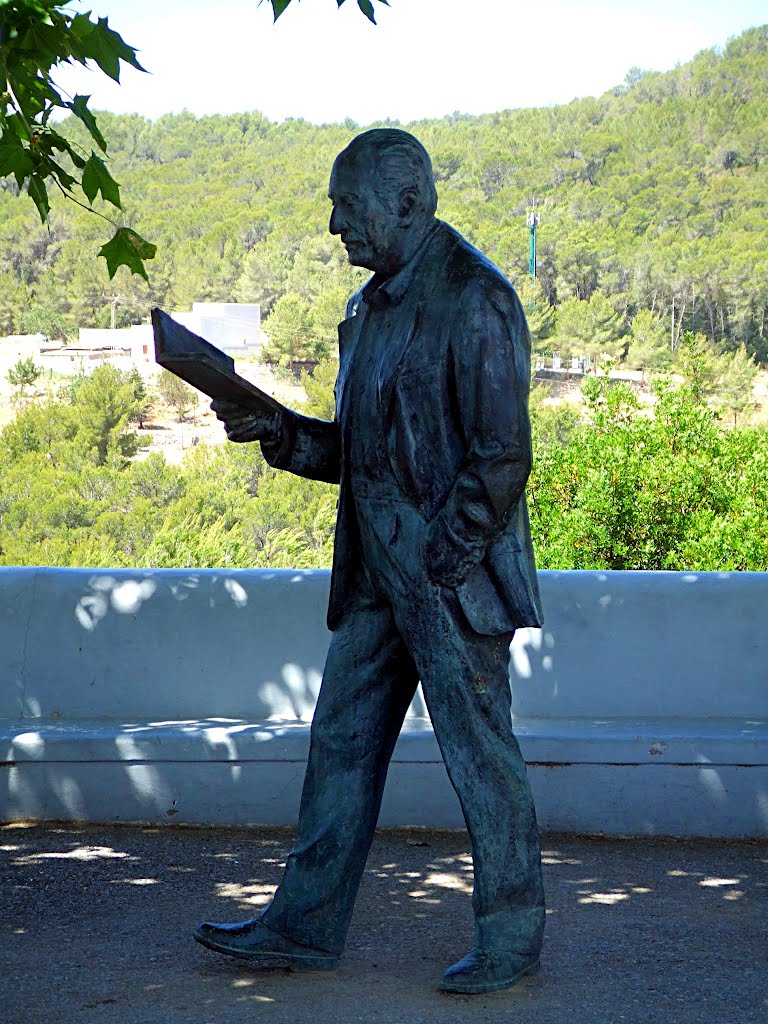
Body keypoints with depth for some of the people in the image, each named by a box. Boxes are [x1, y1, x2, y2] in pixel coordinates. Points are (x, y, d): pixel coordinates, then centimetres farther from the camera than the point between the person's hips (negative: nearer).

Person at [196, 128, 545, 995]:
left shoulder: (474, 301, -13)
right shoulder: (373, 307, 15)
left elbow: (502, 458, -17)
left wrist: (441, 565, -18)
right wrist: (276, 431, 5)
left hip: (456, 580, -9)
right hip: (379, 581, 9)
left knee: (480, 754, 1)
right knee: (341, 744, 11)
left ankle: (511, 940, 14)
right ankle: (305, 926, 20)